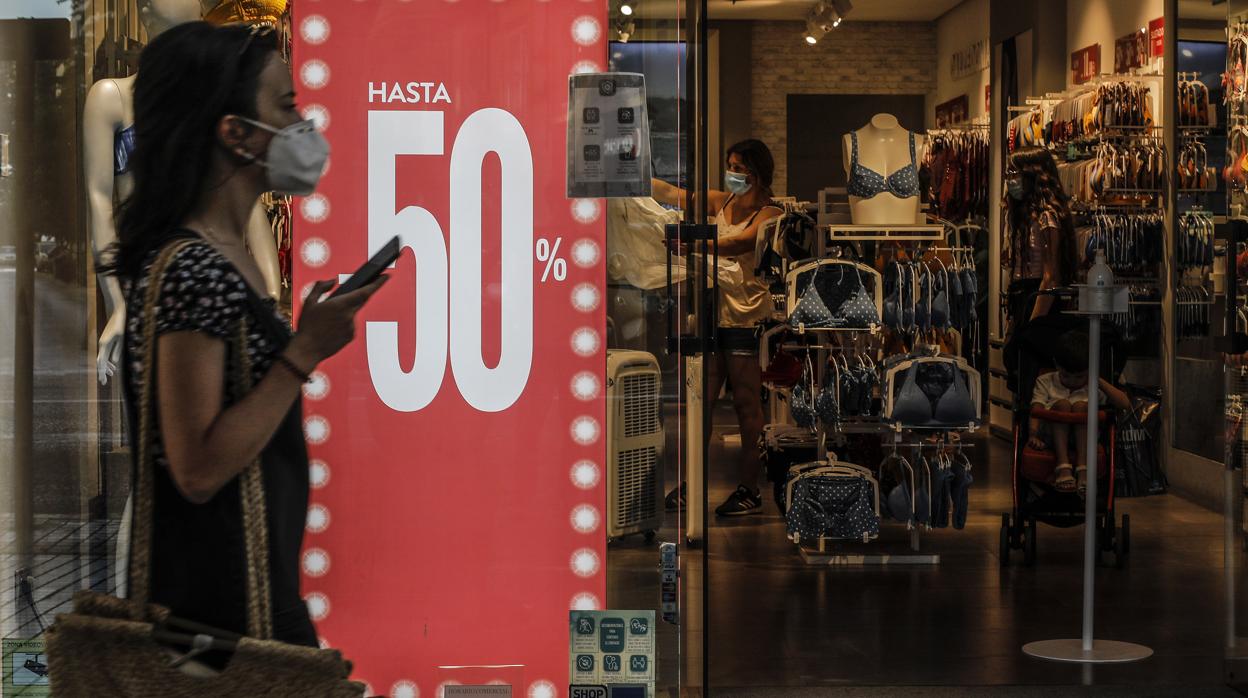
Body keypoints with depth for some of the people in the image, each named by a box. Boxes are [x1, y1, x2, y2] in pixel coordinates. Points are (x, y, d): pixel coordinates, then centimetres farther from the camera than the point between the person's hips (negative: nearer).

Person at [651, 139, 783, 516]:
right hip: (715, 312, 5)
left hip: (747, 318, -5)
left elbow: (739, 244, -21)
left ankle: (749, 488, 5)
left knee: (746, 404, -1)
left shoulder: (769, 214, -5)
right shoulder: (720, 203, 13)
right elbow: (672, 195, 7)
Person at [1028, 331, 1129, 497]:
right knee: (1062, 404, -26)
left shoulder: (1093, 386, 15)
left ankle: (1083, 469, -40)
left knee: (1080, 406, -26)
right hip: (1052, 438, 0)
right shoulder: (1045, 382, 15)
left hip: (1083, 439, 0)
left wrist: (1099, 381, 1)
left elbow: (1125, 404, 1)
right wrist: (1033, 435, -19)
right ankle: (1063, 466, -40)